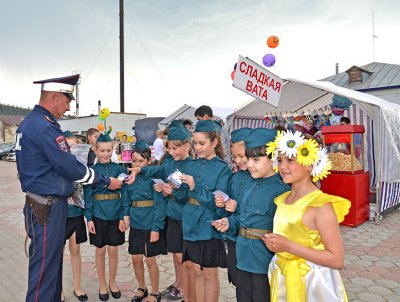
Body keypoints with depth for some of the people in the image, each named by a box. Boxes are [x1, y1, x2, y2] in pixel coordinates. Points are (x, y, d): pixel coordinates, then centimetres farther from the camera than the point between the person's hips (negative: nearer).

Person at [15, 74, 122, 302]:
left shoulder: (29, 122, 11)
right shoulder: (45, 127, -21)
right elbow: (71, 167, -20)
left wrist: (67, 189, 18)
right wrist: (106, 181, -9)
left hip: (42, 203, 10)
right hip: (48, 208, -10)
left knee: (53, 260, 20)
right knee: (45, 266, 1)